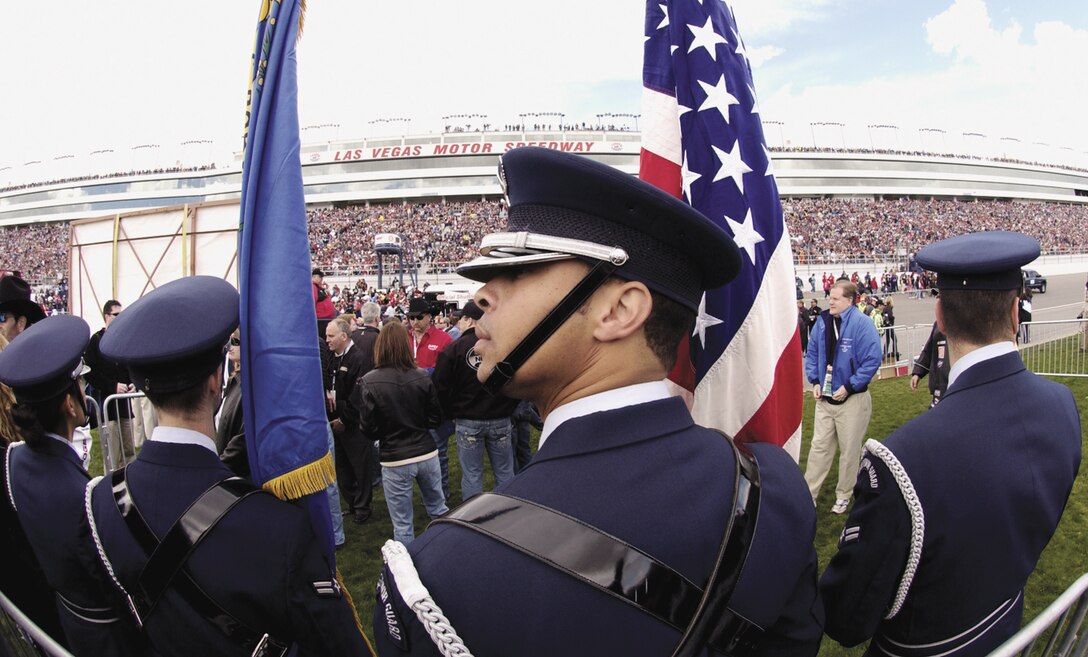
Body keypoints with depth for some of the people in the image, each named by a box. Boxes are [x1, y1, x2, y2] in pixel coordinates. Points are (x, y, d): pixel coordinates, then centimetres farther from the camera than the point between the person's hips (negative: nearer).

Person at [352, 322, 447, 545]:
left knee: (403, 524, 11)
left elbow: (370, 430, -10)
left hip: (395, 460, -3)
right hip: (427, 453, 3)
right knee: (439, 510, 22)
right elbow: (436, 418, 1)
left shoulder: (368, 382, -14)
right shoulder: (422, 377, -8)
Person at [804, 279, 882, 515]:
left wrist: (848, 387, -19)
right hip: (824, 397, 5)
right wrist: (814, 381, -1)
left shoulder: (862, 324, -16)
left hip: (852, 399, -5)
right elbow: (812, 354, 11)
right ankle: (809, 493, 17)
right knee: (819, 446, 9)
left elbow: (872, 361, -18)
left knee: (849, 450, 10)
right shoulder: (823, 321, 1)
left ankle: (843, 496, 25)